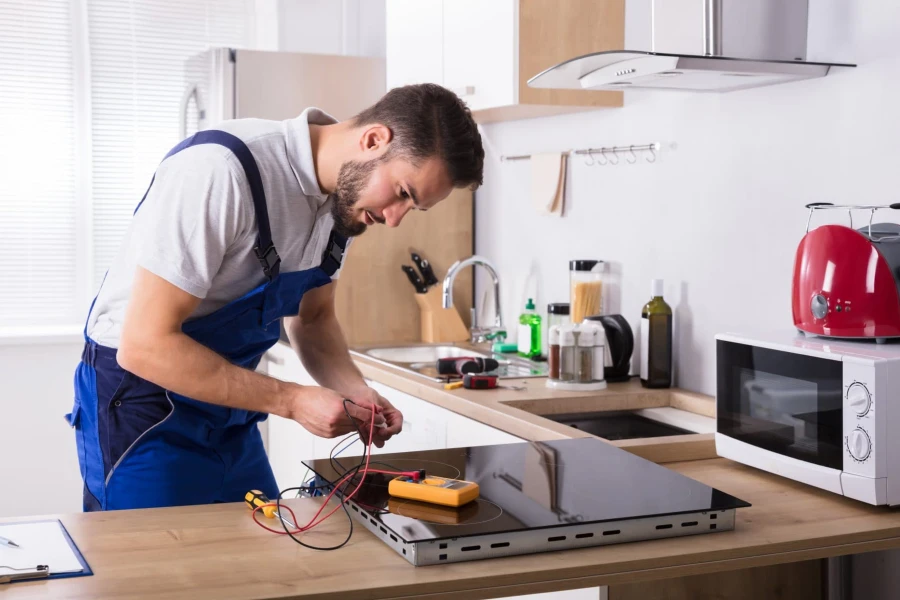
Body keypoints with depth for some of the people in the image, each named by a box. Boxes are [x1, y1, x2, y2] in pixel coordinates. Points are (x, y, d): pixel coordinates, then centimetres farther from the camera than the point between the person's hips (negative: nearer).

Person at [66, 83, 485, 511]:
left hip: (229, 419, 7)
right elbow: (145, 345, -27)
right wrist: (294, 402, -25)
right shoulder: (220, 170, -27)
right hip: (143, 407, -7)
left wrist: (357, 393, -8)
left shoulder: (346, 191, -3)